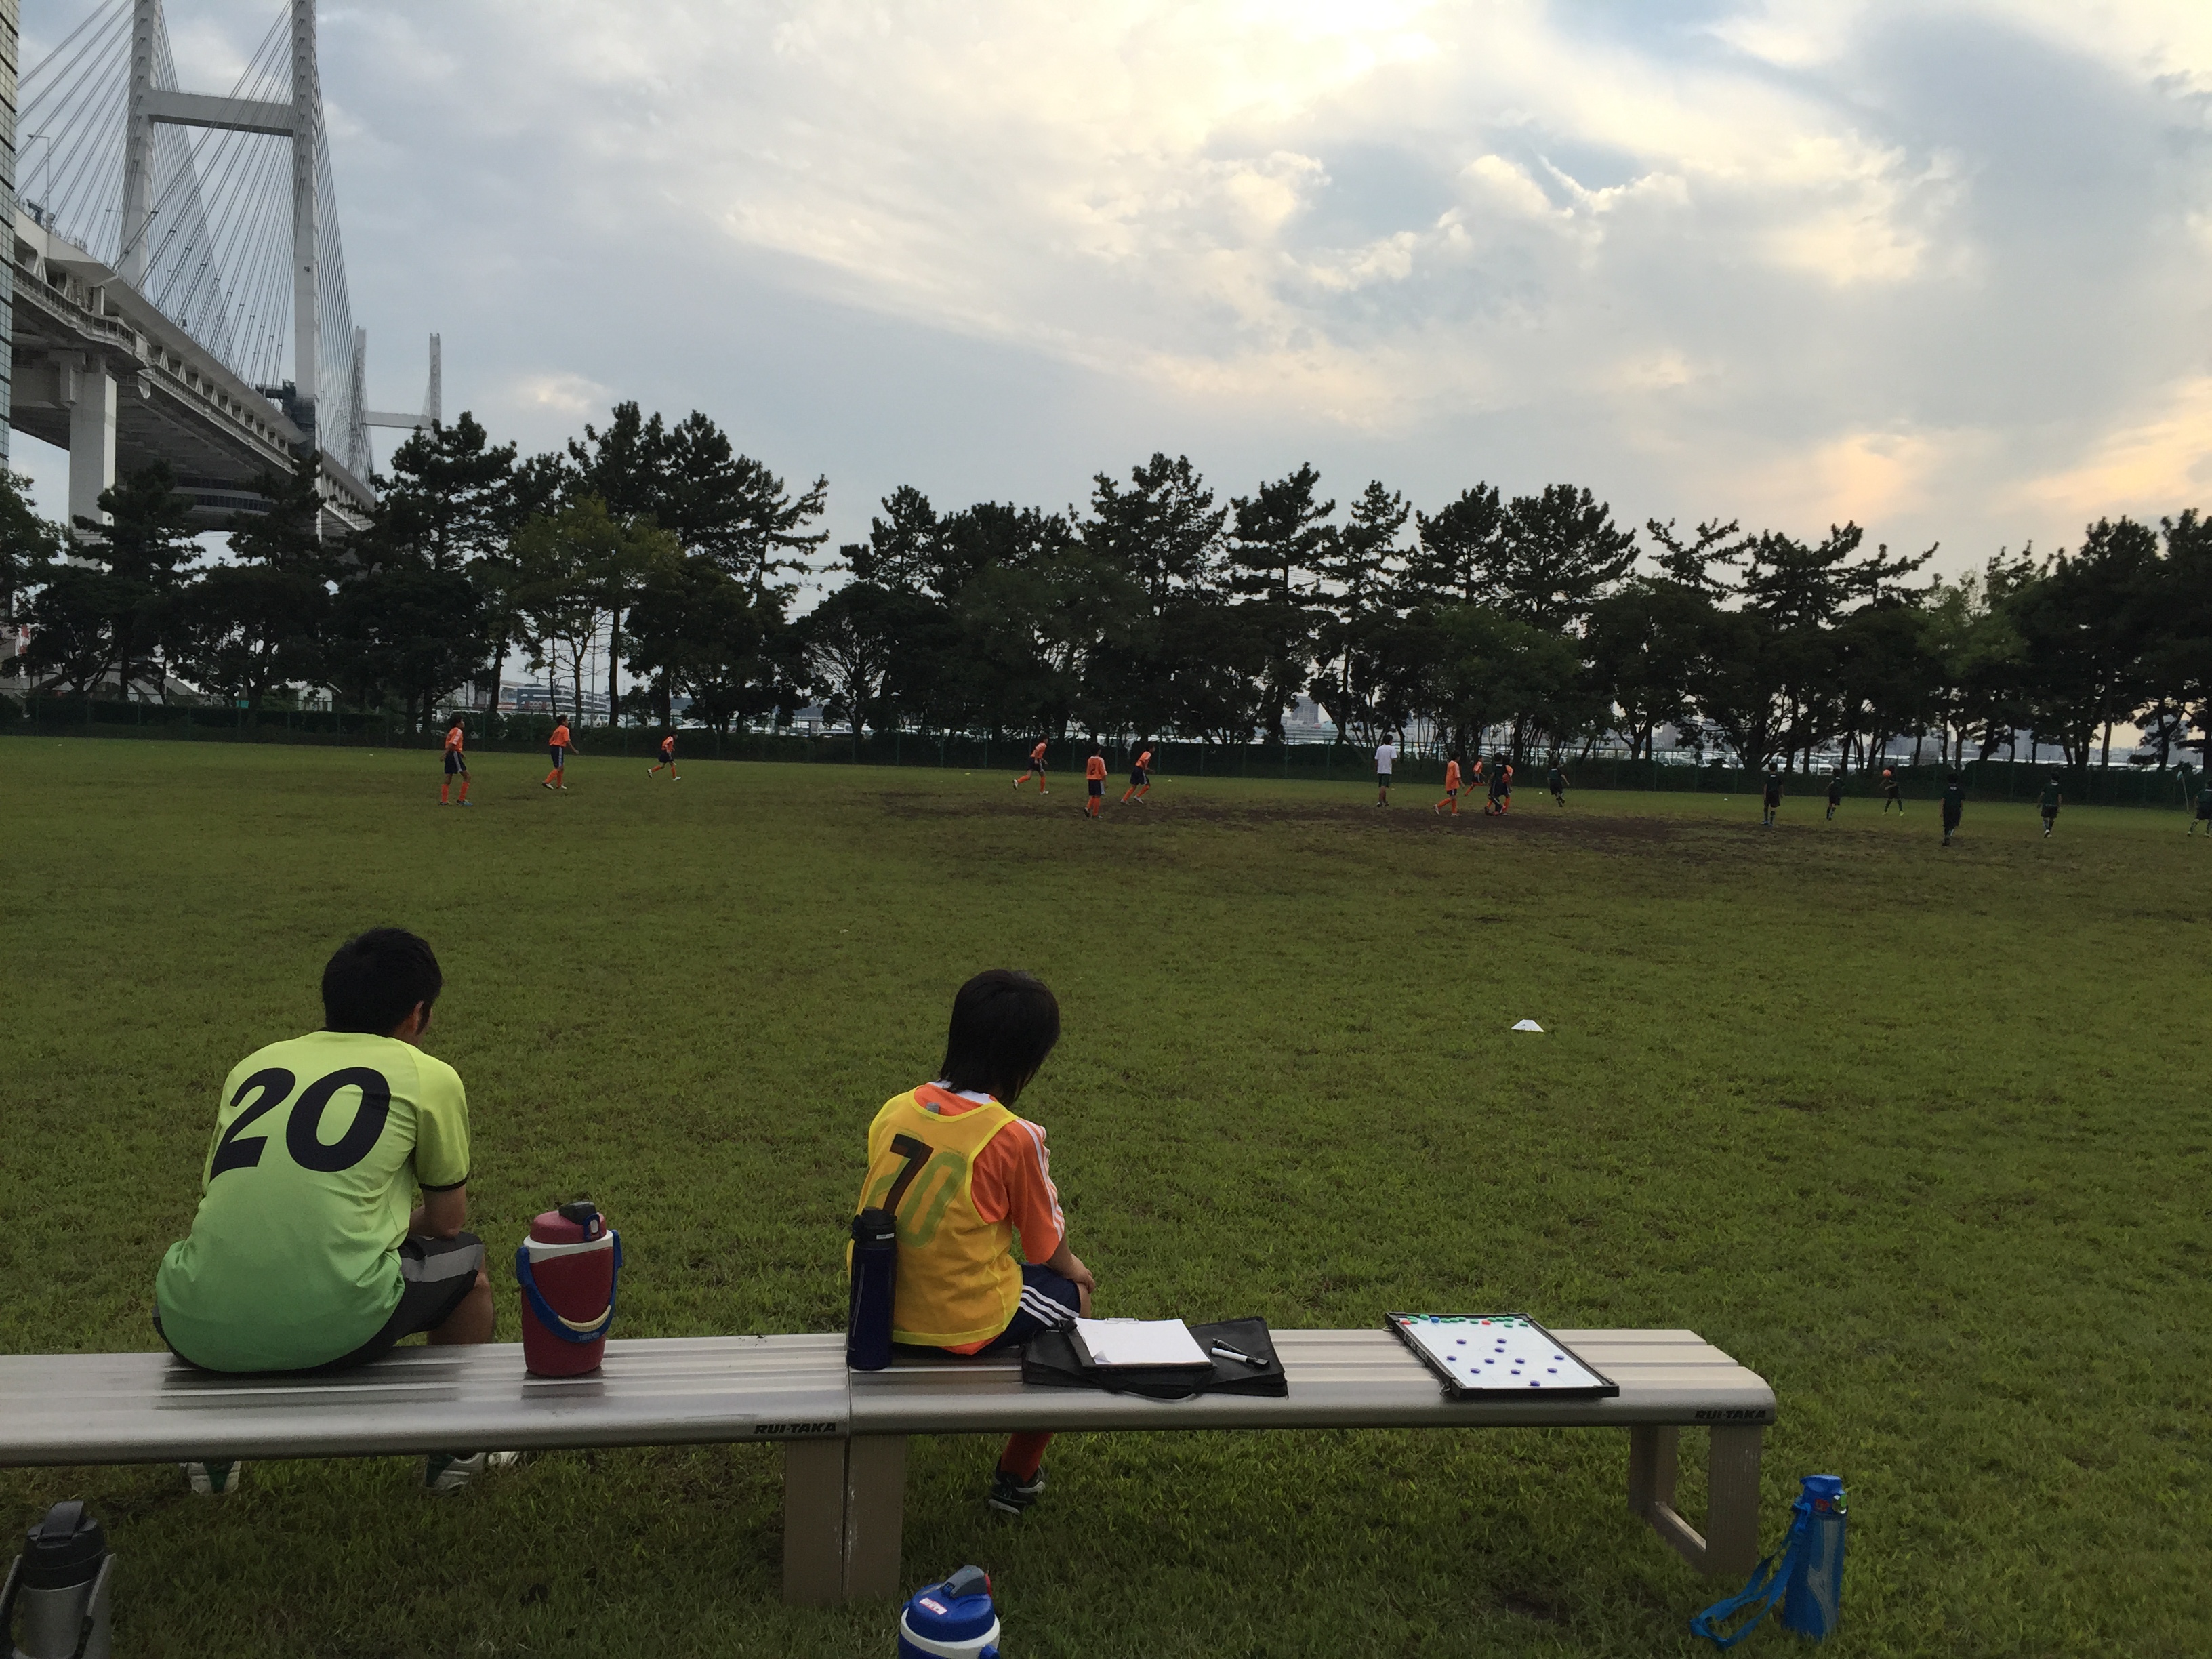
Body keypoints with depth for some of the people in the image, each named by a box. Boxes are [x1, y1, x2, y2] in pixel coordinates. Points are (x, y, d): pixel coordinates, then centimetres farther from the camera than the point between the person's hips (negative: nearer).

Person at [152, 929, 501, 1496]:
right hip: (337, 1329, -4)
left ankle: (212, 1449, 42)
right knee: (468, 1264, 27)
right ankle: (458, 1448, 38)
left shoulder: (253, 1064, 20)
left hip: (202, 1332, 4)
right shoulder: (430, 1076, 8)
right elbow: (445, 1222, 17)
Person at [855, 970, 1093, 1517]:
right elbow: (1047, 1246, -5)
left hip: (879, 1313, 6)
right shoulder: (1014, 1137, -18)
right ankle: (1017, 1477, 32)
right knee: (1073, 1292, 22)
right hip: (966, 1327, -5)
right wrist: (1070, 1267, 19)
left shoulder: (893, 1111, -3)